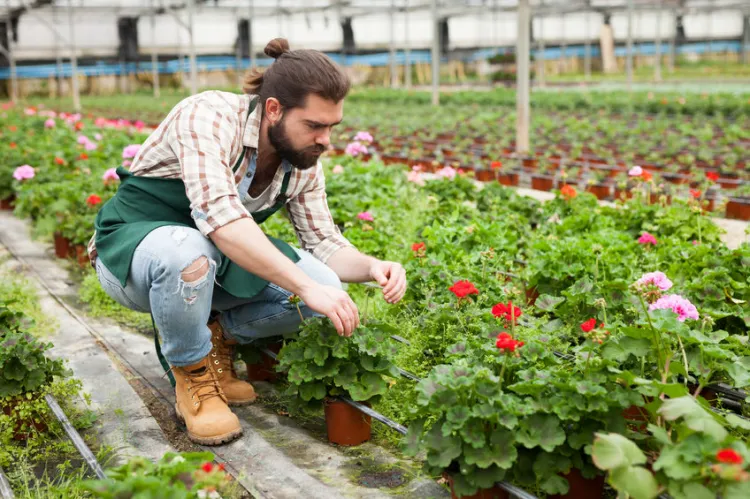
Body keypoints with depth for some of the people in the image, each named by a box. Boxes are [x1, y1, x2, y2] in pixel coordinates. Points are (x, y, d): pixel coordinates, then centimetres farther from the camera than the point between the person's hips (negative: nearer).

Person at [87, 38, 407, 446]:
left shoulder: (303, 163, -7)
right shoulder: (208, 117, -28)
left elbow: (324, 243, -1)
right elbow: (219, 216, -42)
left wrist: (371, 266, -23)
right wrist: (304, 285, -45)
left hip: (220, 260, 6)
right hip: (134, 244, -5)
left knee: (324, 285, -18)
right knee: (189, 253, -42)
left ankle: (218, 336, 8)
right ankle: (193, 377, -13)